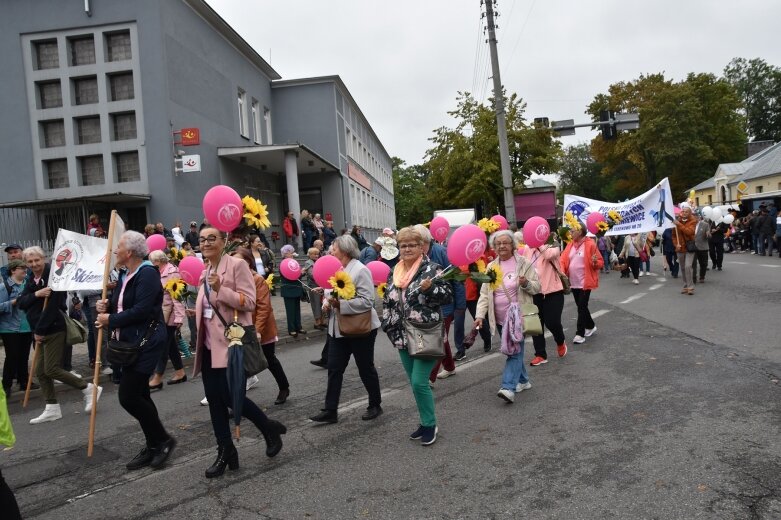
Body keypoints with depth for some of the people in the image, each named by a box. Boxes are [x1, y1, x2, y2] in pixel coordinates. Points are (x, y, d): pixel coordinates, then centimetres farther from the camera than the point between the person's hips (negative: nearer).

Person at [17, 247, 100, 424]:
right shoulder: (31, 281, 12)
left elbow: (51, 307, -20)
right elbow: (21, 303, 2)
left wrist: (39, 331, -16)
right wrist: (36, 294, -17)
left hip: (54, 330, -9)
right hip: (40, 332, 9)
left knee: (51, 369, -9)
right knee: (40, 371, 8)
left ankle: (89, 388, 5)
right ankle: (52, 409, 16)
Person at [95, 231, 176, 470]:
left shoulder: (147, 274, -16)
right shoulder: (125, 276, 14)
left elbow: (141, 310, -24)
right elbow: (121, 306, 20)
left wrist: (110, 320, -14)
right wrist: (106, 306, -1)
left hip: (146, 342, -10)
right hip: (131, 342, 10)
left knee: (128, 397, -10)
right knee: (138, 396, 13)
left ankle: (163, 439, 7)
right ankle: (153, 446, 25)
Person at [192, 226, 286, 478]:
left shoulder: (237, 264, -10)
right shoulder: (205, 272, 15)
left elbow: (249, 301, -17)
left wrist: (221, 289, -25)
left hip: (231, 342, -8)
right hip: (210, 344, 8)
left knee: (231, 396, -9)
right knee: (214, 398, 8)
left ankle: (270, 428, 16)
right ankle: (225, 452, 20)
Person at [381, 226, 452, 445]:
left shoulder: (432, 269, -8)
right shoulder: (395, 273, 11)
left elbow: (448, 296, -10)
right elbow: (388, 302, 18)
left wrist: (429, 288, -26)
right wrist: (389, 327, 11)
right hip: (404, 337, 7)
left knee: (419, 382, -9)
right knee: (414, 383, 13)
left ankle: (430, 425, 10)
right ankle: (426, 422, 28)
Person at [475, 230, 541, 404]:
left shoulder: (524, 263, -3)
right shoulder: (491, 266, 6)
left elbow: (537, 287, -1)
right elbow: (484, 294, 4)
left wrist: (526, 283, -23)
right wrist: (480, 315, -8)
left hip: (518, 315, -4)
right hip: (500, 318, 4)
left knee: (514, 349, -12)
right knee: (511, 350, 12)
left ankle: (508, 387, -16)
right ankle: (523, 380, 29)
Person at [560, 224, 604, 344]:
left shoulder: (590, 245, -10)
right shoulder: (570, 245, 7)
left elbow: (600, 263, -5)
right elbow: (563, 260, 3)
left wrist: (595, 262, -28)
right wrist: (561, 271, -15)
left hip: (585, 282, -6)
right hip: (573, 283, 6)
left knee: (582, 307, -5)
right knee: (580, 306, 16)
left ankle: (580, 334, -1)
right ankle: (590, 326, 35)